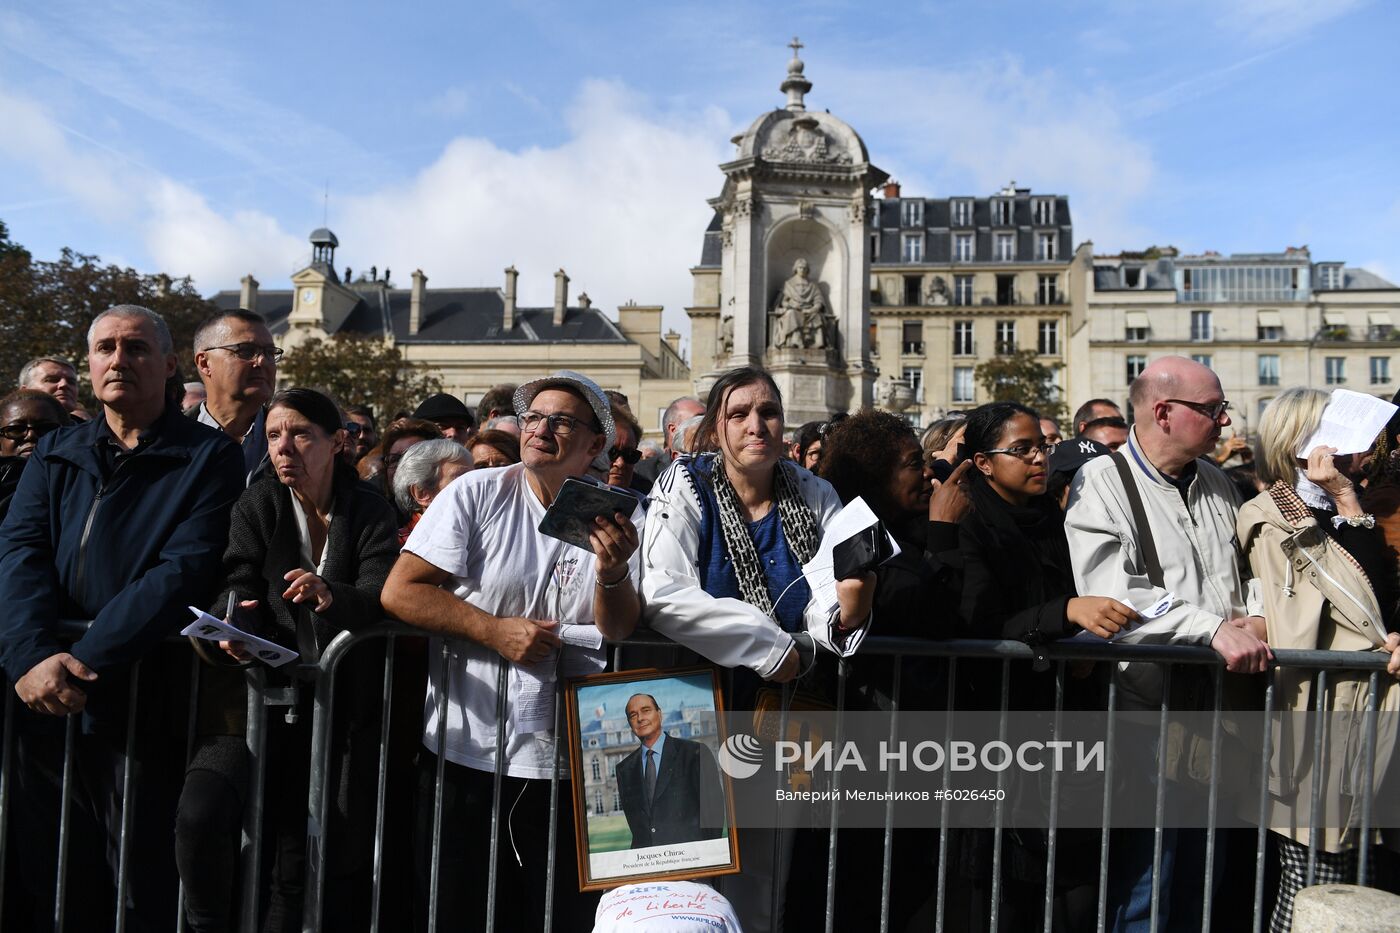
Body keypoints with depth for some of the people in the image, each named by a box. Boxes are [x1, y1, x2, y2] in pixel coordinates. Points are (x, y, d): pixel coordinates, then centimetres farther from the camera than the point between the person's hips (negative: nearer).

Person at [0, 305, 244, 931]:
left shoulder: (208, 458, -3)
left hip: (140, 695, -4)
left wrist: (86, 662, -22)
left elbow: (184, 572, -14)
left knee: (143, 876, 4)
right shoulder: (54, 455, 12)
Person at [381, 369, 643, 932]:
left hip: (564, 759, 1)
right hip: (465, 748, -1)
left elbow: (619, 630, -2)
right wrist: (494, 629, -16)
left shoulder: (612, 518, 0)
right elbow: (399, 592, -9)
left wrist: (613, 571, -21)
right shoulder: (476, 494, -5)